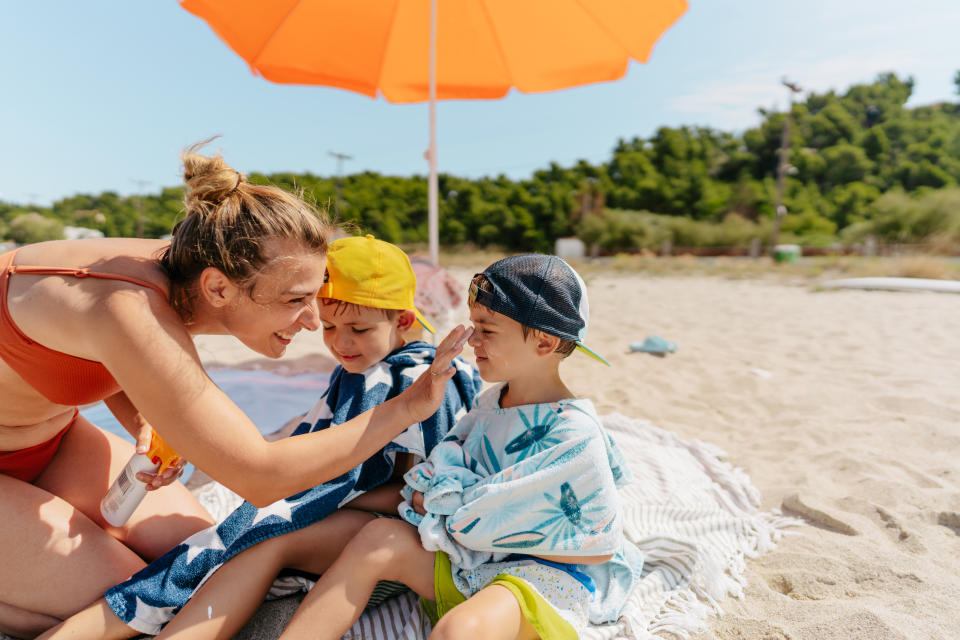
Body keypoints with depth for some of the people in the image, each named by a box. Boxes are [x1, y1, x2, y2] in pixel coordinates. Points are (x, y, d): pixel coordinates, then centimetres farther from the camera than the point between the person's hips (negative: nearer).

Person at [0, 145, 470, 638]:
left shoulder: (180, 271, -17)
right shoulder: (133, 315, -40)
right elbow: (261, 478, -38)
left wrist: (144, 425, -16)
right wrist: (414, 404, -35)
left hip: (50, 434, 6)